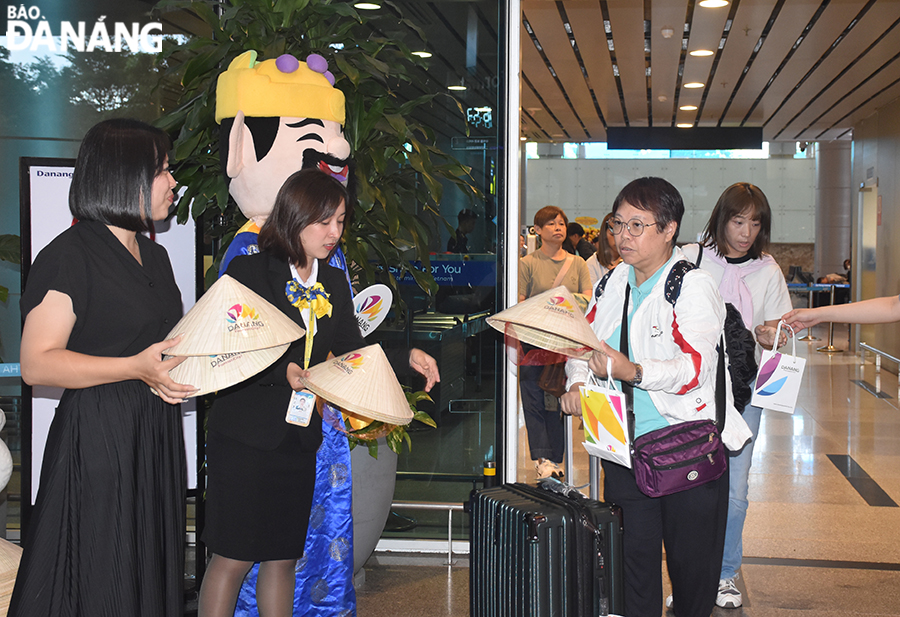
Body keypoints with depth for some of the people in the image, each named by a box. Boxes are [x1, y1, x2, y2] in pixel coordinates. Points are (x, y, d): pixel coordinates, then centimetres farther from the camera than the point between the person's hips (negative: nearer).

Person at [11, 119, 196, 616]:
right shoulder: (69, 255, -11)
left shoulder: (154, 256, 17)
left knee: (151, 574, 11)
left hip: (157, 437, 8)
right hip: (98, 439, -8)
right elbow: (36, 364, -17)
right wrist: (137, 368, -24)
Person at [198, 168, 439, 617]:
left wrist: (406, 358, -8)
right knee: (232, 558, -1)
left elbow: (353, 351, 7)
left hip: (300, 439, 6)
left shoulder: (334, 283, 12)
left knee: (283, 558, 13)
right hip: (246, 434, -6)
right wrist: (282, 372, -23)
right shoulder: (248, 271, -6)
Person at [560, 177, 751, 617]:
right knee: (631, 556, 8)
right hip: (624, 447, 5)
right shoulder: (612, 284, 11)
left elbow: (695, 365, -22)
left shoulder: (692, 286, -10)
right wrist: (577, 383, -1)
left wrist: (635, 372, -36)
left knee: (690, 561, 7)